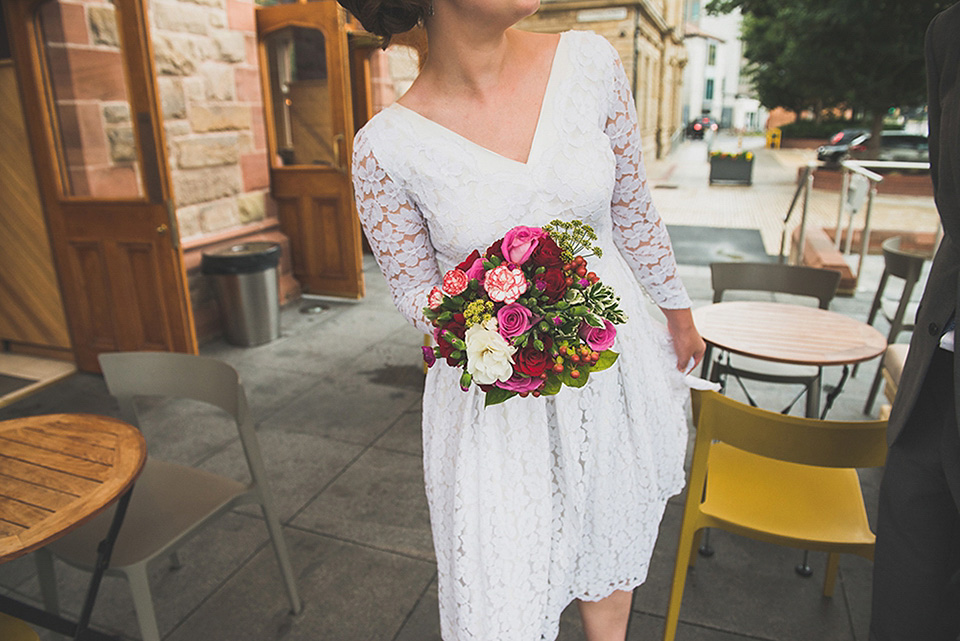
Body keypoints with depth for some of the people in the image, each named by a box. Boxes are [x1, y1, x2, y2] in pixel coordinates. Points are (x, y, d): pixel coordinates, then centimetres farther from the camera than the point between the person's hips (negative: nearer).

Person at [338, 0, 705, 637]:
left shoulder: (590, 60, -7)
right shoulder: (386, 147, -15)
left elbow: (633, 207, 5)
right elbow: (415, 286, -3)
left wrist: (678, 308, 16)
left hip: (614, 355, 4)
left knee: (610, 540, 23)